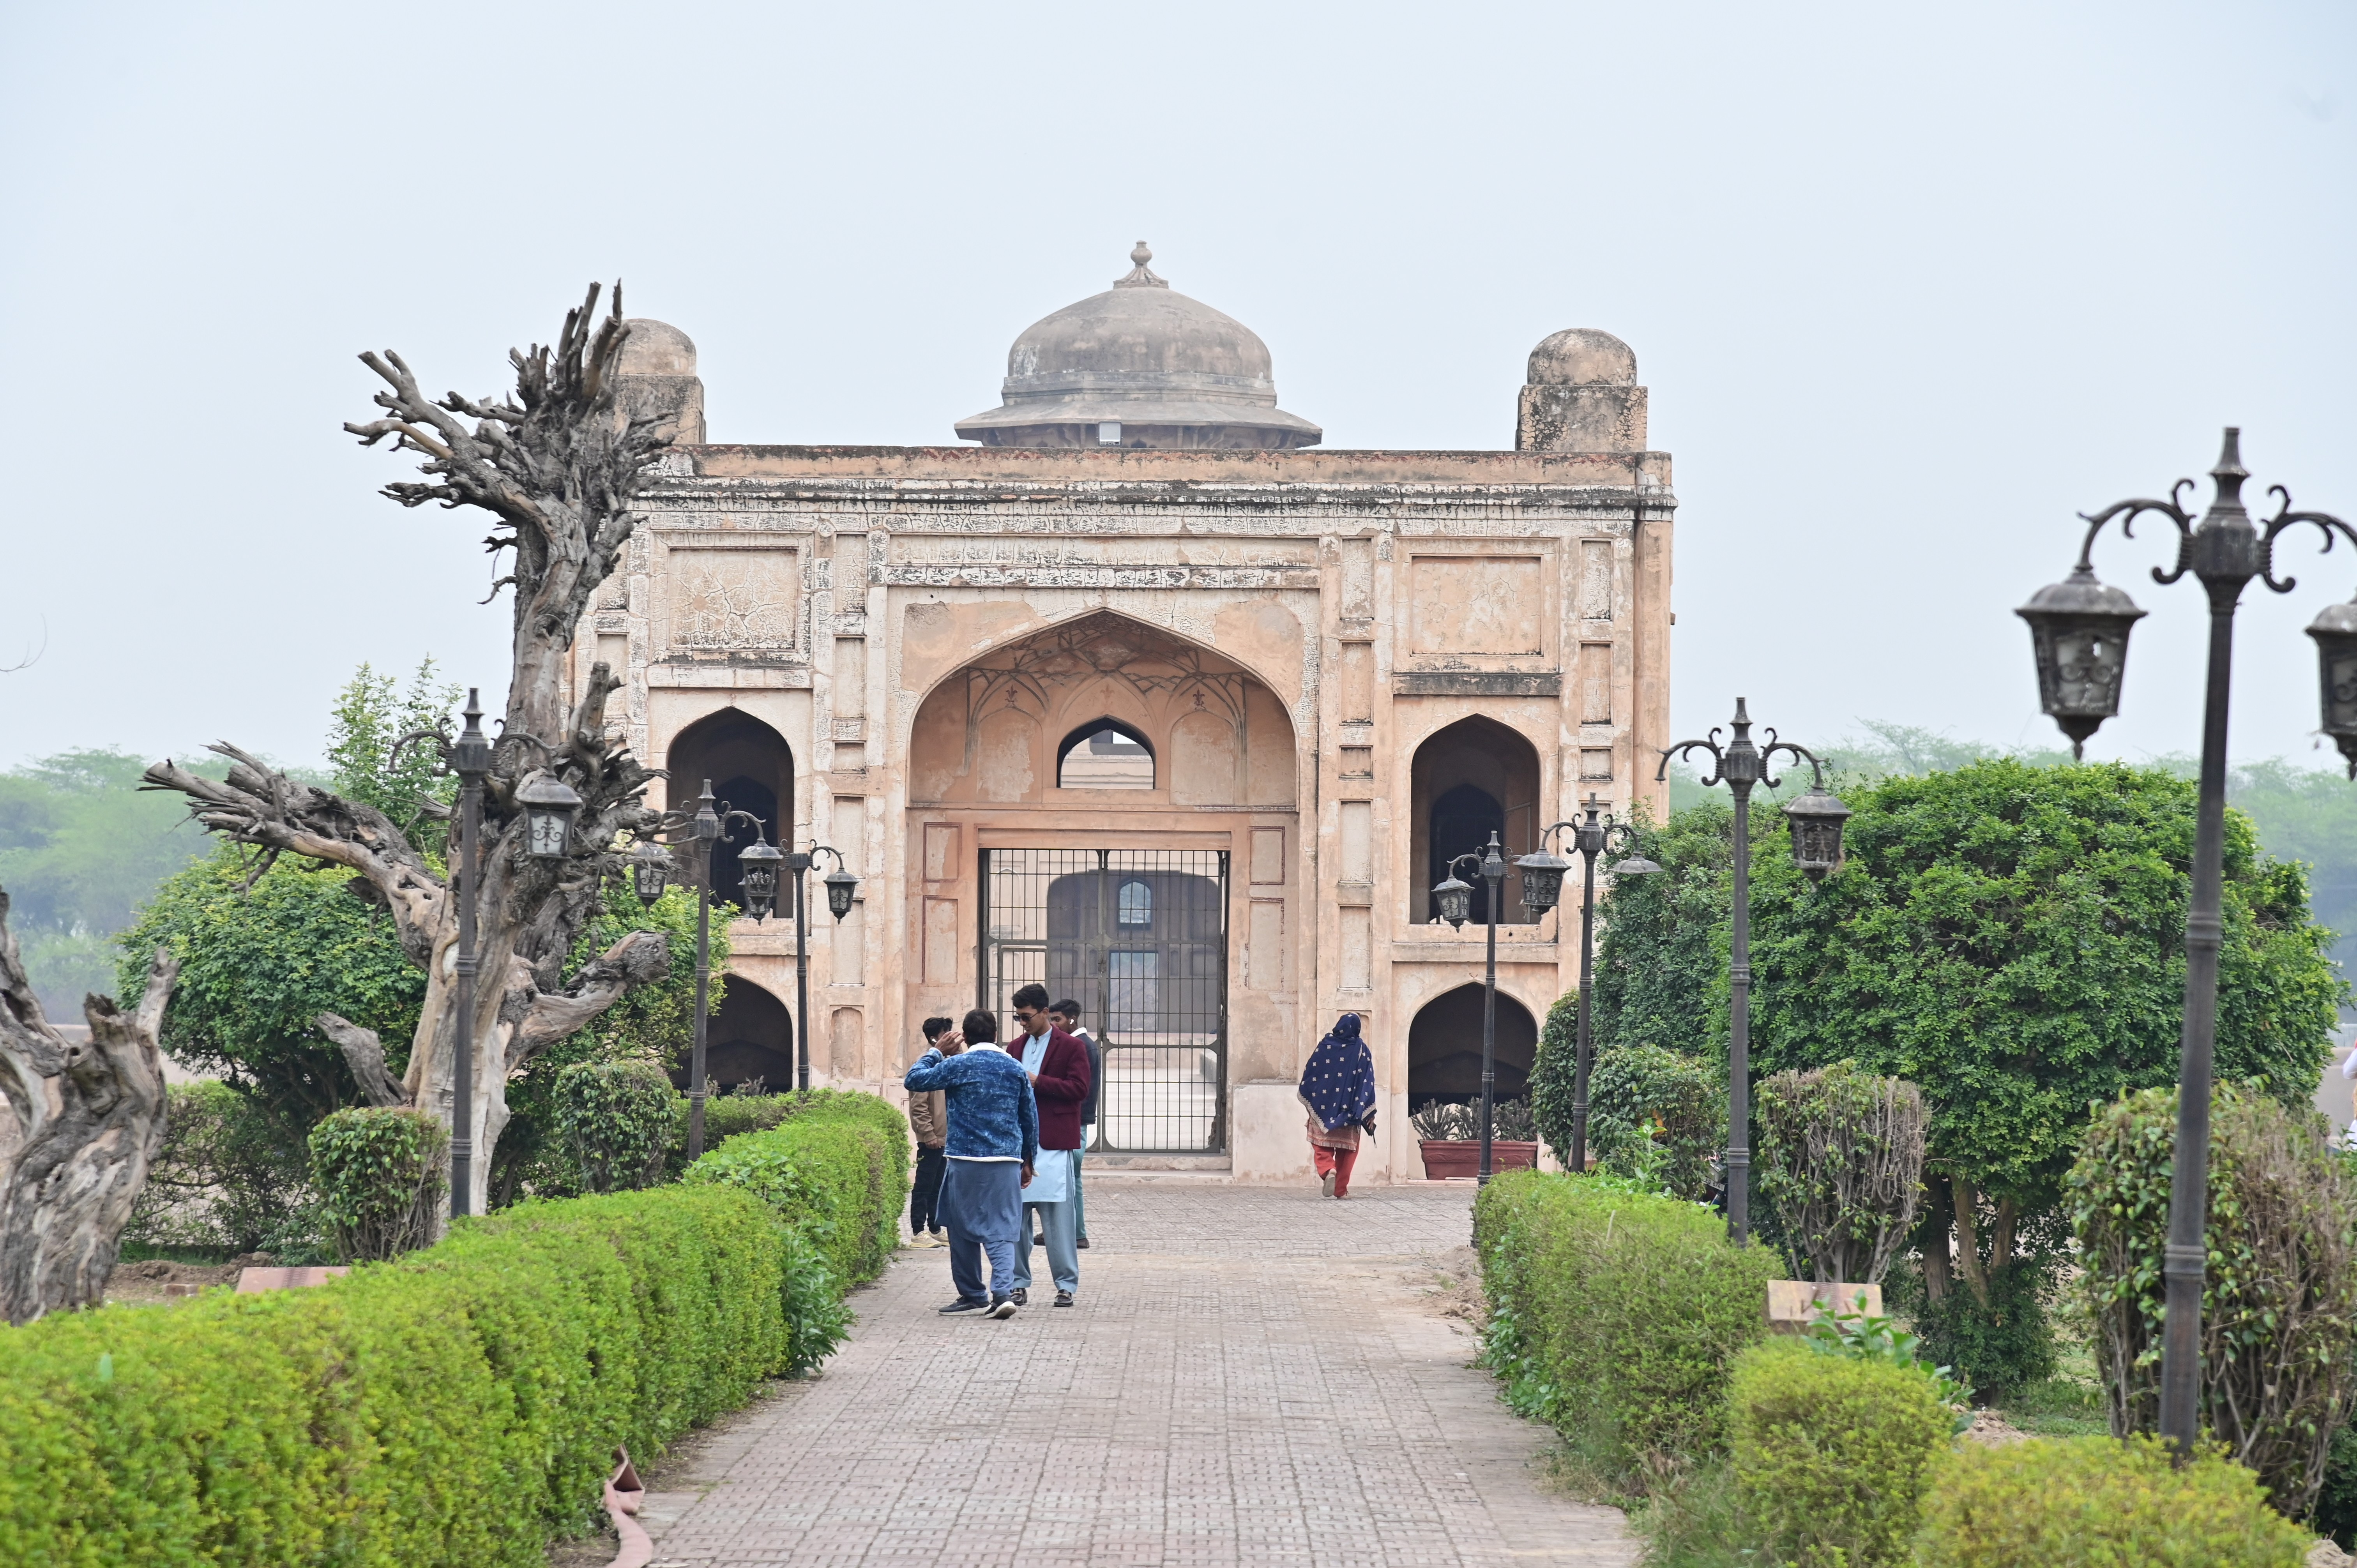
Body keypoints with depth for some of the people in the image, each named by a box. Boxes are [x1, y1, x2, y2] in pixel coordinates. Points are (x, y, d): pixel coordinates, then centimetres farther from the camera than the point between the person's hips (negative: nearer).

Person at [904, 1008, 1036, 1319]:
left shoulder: (957, 1066, -4)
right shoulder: (1015, 1069, 8)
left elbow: (913, 1081, 1)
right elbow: (1030, 1118, 13)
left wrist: (936, 1052, 13)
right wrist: (1029, 1161, 22)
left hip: (966, 1159, -3)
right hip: (1007, 1161, 3)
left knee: (964, 1228, 10)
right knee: (1001, 1229, 0)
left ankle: (973, 1295, 16)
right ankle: (1002, 1291, -18)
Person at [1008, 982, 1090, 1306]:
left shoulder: (1071, 1048, 1)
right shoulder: (1015, 1048, 17)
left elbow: (1079, 1089, -9)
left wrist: (1038, 1081, -14)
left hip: (1054, 1145, -5)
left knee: (1058, 1218, -4)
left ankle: (1066, 1285, 2)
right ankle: (1019, 1283, 10)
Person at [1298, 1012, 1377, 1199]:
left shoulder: (1325, 1046, 0)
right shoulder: (1362, 1050, -1)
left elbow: (1309, 1074, 2)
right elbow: (1367, 1082, -4)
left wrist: (1309, 1104, 15)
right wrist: (1370, 1113, -1)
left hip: (1323, 1109, 0)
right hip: (1349, 1111, 0)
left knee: (1323, 1149, 4)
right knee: (1346, 1151, 11)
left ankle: (1328, 1171, -25)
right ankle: (1341, 1189, 10)